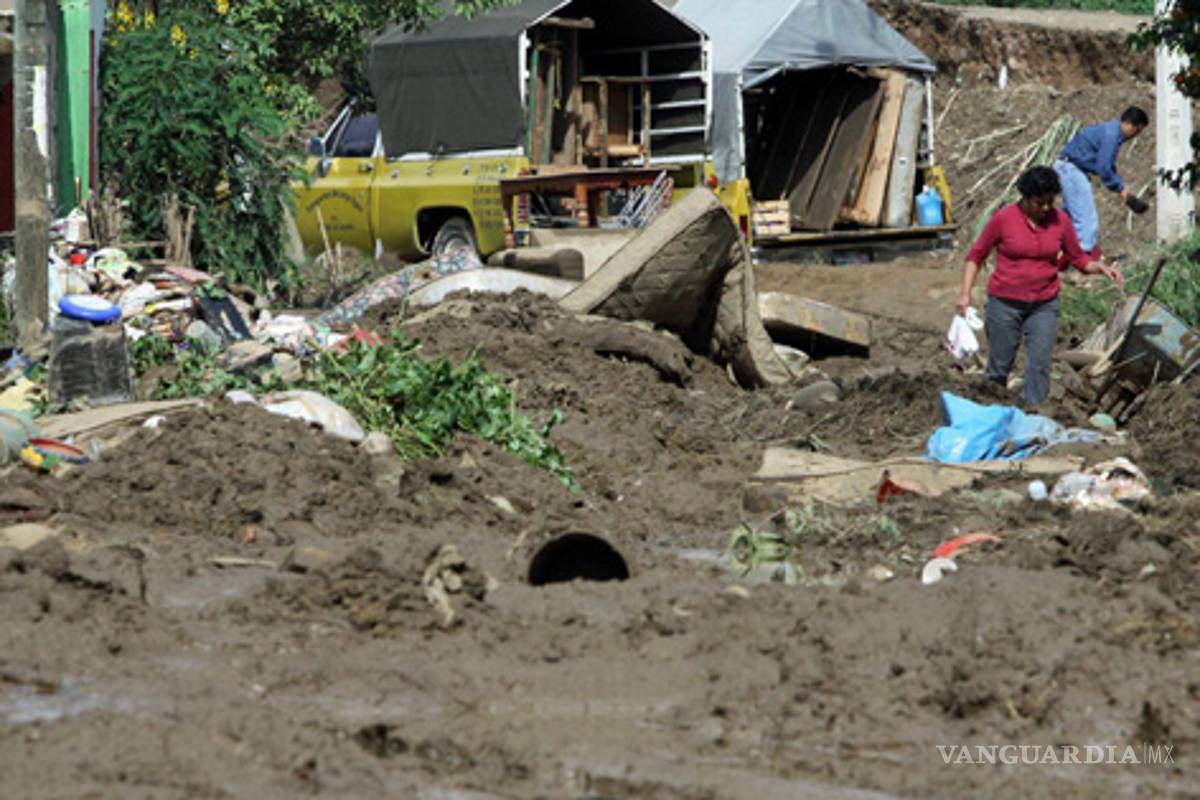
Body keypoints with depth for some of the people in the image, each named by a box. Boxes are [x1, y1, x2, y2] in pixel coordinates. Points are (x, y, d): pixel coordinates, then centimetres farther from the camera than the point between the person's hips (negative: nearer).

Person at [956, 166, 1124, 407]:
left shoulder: (1060, 221, -1)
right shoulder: (1003, 219, -9)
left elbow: (1078, 258, 10)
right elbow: (976, 255, 0)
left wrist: (1101, 267, -10)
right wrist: (965, 293, -6)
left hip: (1044, 305, 2)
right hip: (1005, 303, -2)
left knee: (1039, 366, -5)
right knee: (999, 366, 6)